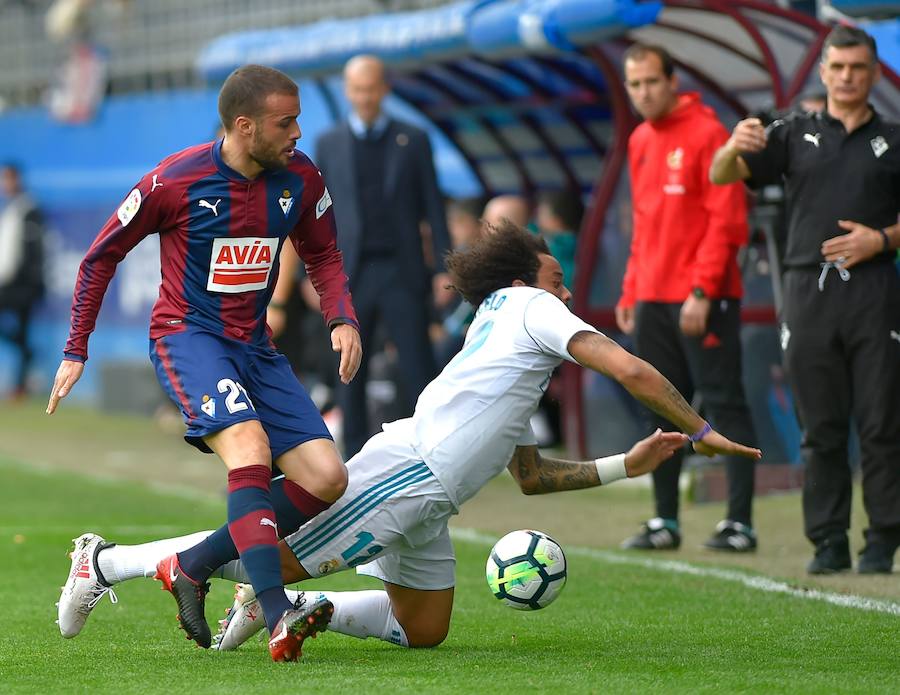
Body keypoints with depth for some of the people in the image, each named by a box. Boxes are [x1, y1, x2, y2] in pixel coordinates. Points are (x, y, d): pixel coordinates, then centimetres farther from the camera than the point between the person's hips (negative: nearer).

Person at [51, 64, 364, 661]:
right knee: (249, 448, -32)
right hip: (187, 336, -6)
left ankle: (190, 568, 3)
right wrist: (76, 351, -1)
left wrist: (343, 319, -5)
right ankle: (278, 615, -41)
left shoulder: (300, 178, -2)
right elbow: (101, 257, -1)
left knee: (327, 480, -7)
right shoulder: (176, 182, -14)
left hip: (254, 344, 6)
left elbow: (322, 255, 15)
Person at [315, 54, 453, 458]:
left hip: (401, 273, -1)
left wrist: (444, 269, -1)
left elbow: (433, 208, 5)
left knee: (418, 366, -6)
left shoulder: (412, 141, 6)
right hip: (349, 274, 1)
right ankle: (356, 460, 9)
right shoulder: (329, 144, 10)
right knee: (350, 374, 3)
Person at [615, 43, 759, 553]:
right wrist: (631, 291, 15)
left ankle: (740, 522, -5)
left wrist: (703, 290, -18)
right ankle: (665, 521, 14)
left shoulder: (706, 134, -9)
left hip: (702, 300, -8)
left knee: (725, 406, -5)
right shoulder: (640, 141, 15)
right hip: (653, 299, 8)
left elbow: (727, 220, -13)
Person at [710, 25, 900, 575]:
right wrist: (734, 148, -21)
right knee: (821, 427, 3)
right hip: (808, 288, 1)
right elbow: (721, 176, 1)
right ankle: (829, 542, 7)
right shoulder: (795, 135, 12)